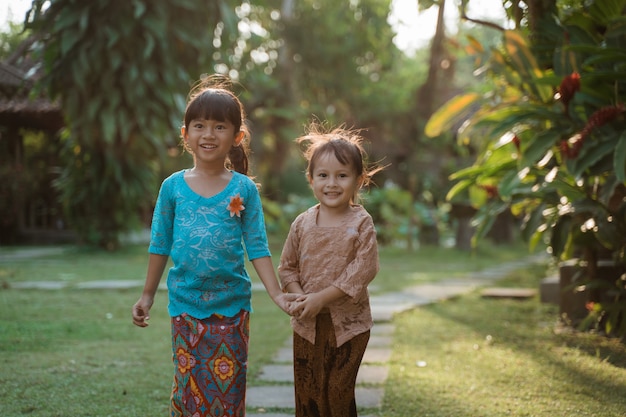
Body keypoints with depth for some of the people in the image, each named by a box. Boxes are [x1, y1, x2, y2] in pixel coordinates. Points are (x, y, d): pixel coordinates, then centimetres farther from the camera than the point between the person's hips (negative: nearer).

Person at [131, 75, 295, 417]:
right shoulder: (173, 187, 1)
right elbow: (160, 245, 8)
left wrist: (276, 293, -10)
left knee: (228, 386, 5)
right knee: (189, 386, 2)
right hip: (186, 302, 0)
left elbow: (257, 246, -1)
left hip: (231, 304, 0)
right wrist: (148, 295, 11)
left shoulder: (244, 189, -2)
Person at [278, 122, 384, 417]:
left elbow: (364, 269, -15)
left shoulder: (361, 223, -7)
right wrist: (299, 297, -12)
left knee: (339, 392, 0)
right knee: (307, 393, 8)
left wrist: (321, 298, -18)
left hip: (349, 324, -3)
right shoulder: (303, 223, 2)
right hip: (307, 324, 3)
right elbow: (287, 266, 8)